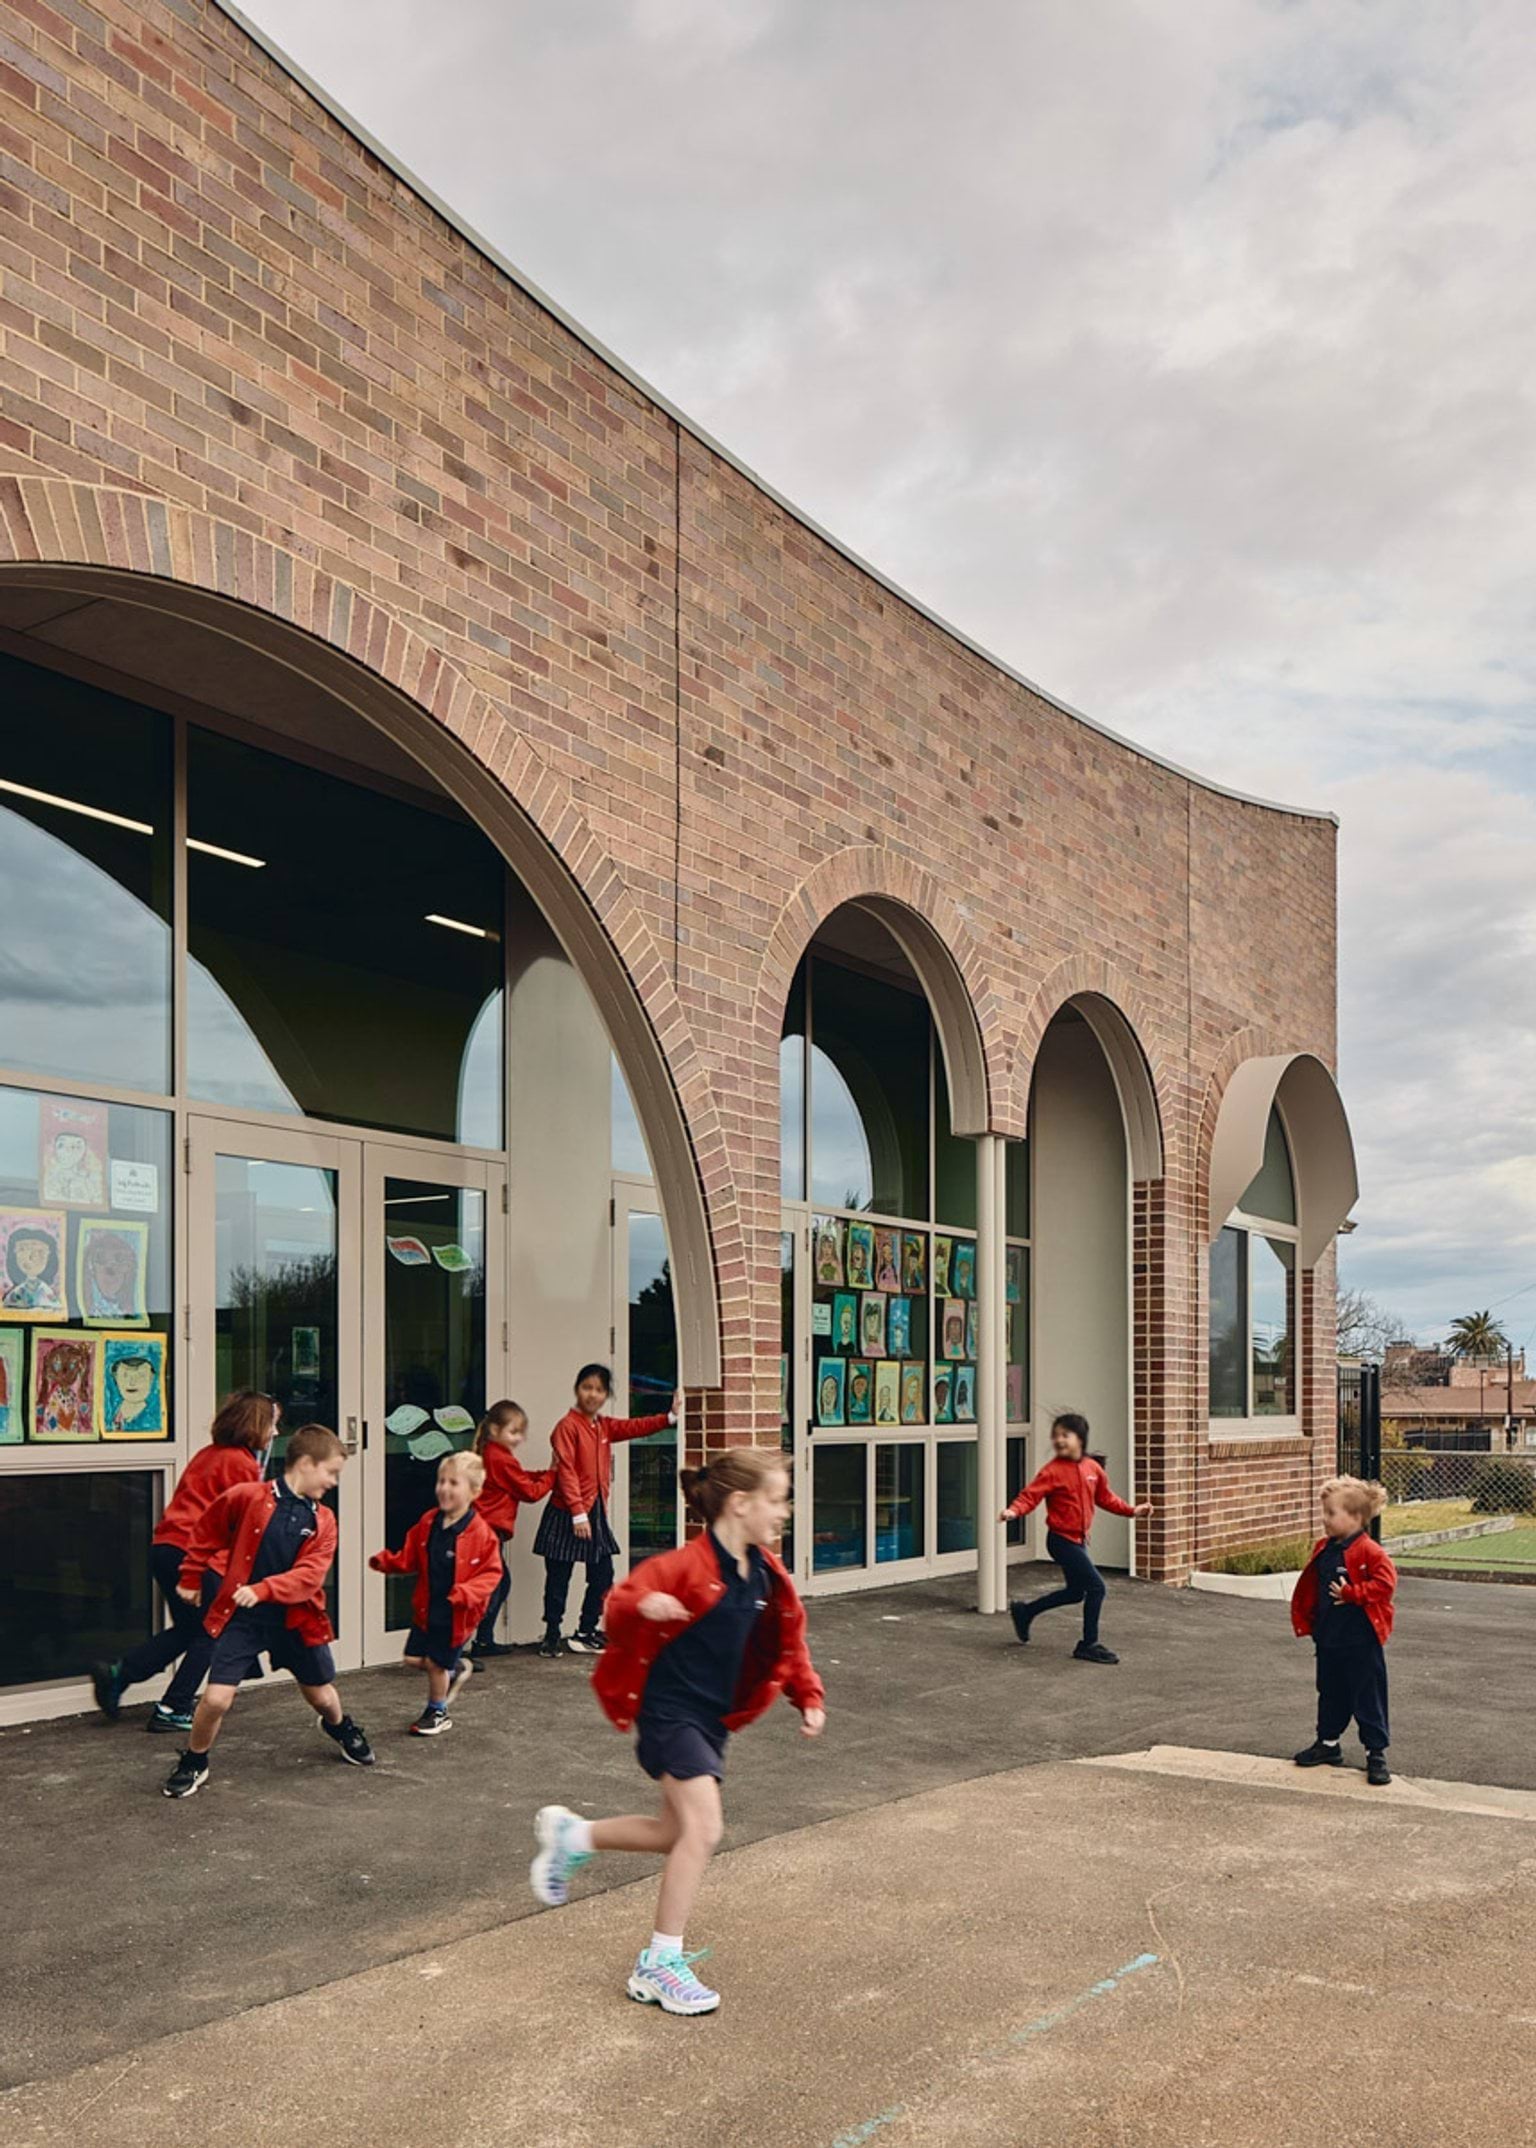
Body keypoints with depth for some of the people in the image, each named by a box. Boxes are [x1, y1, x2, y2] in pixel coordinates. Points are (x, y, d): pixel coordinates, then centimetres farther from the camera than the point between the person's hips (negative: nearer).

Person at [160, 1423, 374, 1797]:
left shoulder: (323, 1520, -2)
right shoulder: (247, 1497, -11)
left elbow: (309, 1576, -14)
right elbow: (206, 1533, 5)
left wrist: (263, 1590, -28)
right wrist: (191, 1578, 13)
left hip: (296, 1618, 3)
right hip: (241, 1617, -3)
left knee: (322, 1695, 16)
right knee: (217, 1698, -14)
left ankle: (340, 1727, 51)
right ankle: (193, 1764, 13)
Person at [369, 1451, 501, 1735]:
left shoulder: (481, 1533, -18)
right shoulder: (428, 1523, -1)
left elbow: (490, 1572, -14)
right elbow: (410, 1558, 8)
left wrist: (467, 1593, -29)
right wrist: (387, 1562, -11)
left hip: (456, 1613, -5)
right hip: (426, 1607, 5)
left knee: (436, 1662, 5)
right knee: (414, 1659, 6)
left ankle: (437, 1712, 30)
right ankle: (454, 1669, 34)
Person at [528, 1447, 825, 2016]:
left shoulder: (765, 1573, 5)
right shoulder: (690, 1565, -19)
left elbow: (787, 1642, 16)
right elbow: (620, 1603, -24)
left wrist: (808, 1697, 5)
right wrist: (643, 1604, -46)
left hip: (714, 1719, 9)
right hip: (669, 1711, -9)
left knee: (679, 1834, 15)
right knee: (702, 1828, -17)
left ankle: (571, 1836, 38)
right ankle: (659, 1965, -4)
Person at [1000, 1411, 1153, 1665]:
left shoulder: (1092, 1468, 4)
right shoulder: (1052, 1471, -16)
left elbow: (1105, 1497, 17)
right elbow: (1031, 1495, -22)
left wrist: (1132, 1510, 14)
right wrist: (1014, 1511, -40)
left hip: (1078, 1539, 8)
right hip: (1061, 1539, -8)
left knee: (1075, 1592, 19)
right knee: (1096, 1587, -12)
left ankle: (1024, 1612, 35)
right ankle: (1089, 1644, 1)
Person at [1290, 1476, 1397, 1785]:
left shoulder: (1368, 1551, -16)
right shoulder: (1323, 1549, 7)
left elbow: (1385, 1583, -22)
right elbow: (1312, 1589, 18)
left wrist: (1351, 1593, -22)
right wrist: (1307, 1619, 16)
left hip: (1361, 1641, -7)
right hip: (1328, 1638, 7)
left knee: (1368, 1698, 2)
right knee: (1330, 1694, 20)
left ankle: (1376, 1753, 11)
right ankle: (1328, 1743, 34)